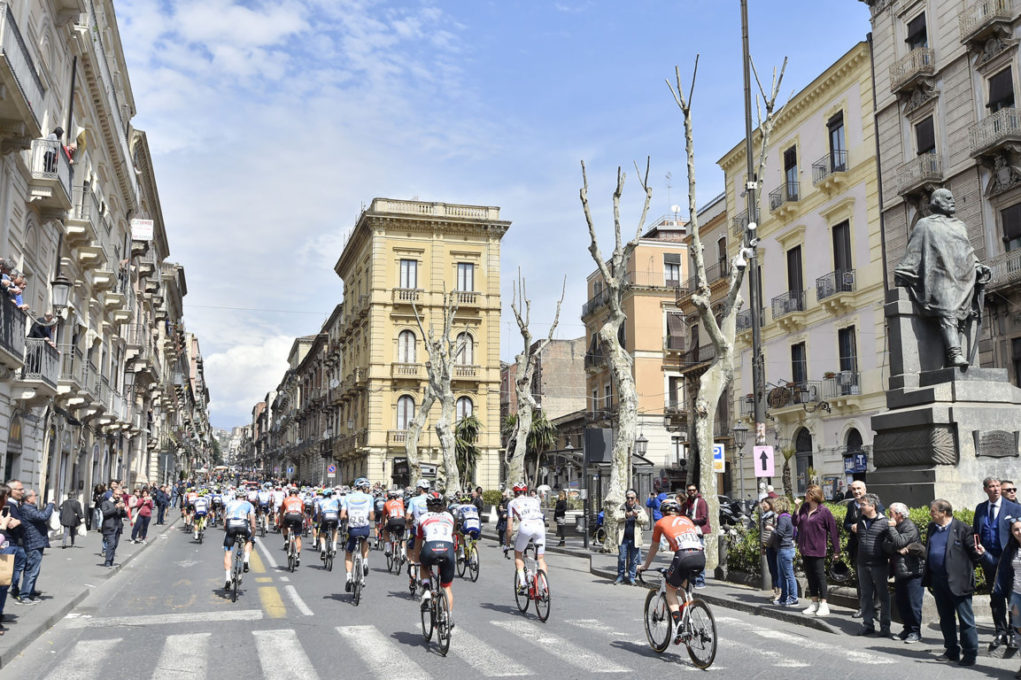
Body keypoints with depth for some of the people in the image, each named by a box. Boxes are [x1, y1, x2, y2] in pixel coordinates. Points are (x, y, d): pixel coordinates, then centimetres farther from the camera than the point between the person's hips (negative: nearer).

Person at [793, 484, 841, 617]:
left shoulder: (824, 511, -12)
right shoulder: (804, 507, 5)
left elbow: (833, 530, -8)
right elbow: (795, 523, 3)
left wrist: (836, 550, -8)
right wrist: (797, 509, -9)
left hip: (817, 549, -6)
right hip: (805, 548, 6)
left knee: (820, 575, -1)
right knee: (810, 575, 12)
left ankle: (823, 604, 7)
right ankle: (814, 602, 22)